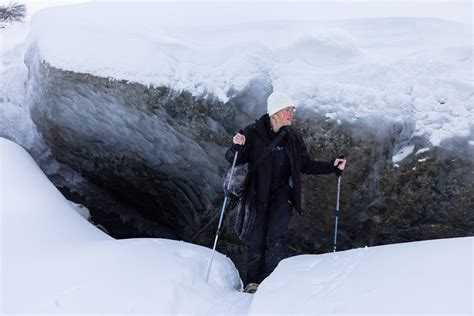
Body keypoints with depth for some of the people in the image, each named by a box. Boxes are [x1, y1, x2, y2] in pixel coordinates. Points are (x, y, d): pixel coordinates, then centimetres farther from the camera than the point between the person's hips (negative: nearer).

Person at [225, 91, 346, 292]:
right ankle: (254, 282, 18)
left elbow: (306, 165, 13)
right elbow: (233, 160, -6)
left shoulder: (293, 138, 5)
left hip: (282, 194, 2)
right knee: (256, 240, 0)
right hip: (258, 194, -1)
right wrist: (237, 146, -27)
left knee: (277, 237, -12)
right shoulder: (253, 133, -6)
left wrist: (333, 167, 5)